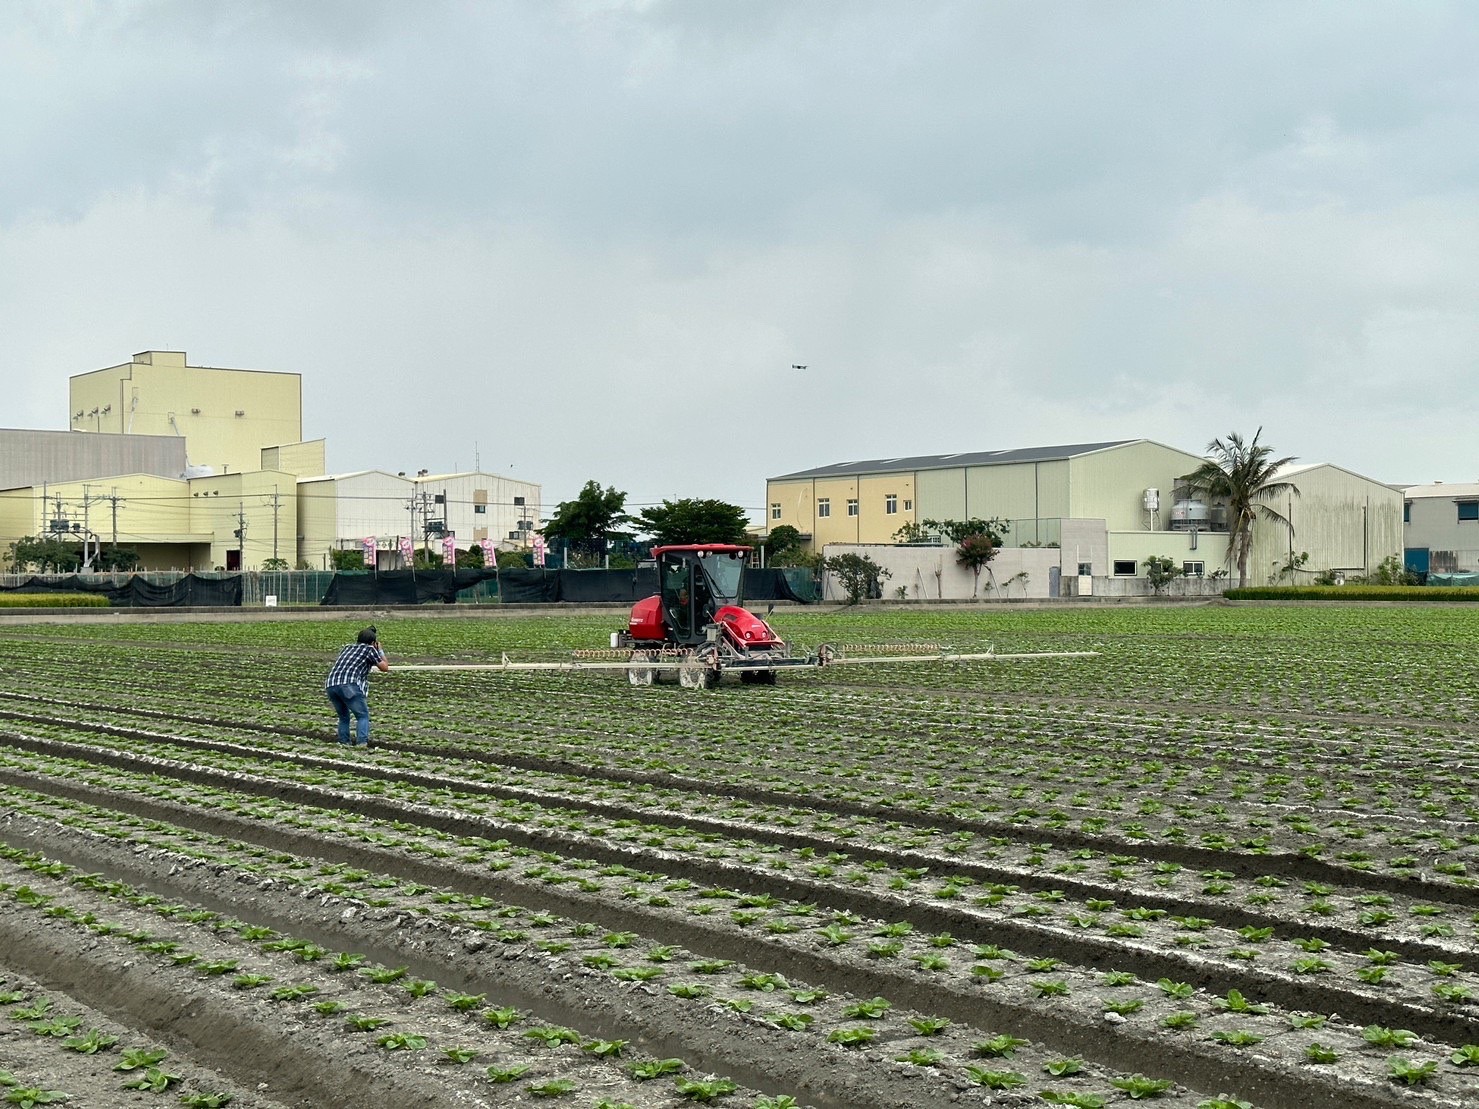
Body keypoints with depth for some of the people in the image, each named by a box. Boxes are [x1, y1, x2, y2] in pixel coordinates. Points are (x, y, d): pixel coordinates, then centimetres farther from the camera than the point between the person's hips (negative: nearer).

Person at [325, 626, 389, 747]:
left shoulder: (347, 648, 29)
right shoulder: (370, 649, 14)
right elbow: (384, 667, 22)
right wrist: (379, 650, 35)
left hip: (330, 685, 5)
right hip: (350, 686, -5)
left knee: (343, 717, 24)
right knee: (363, 715, 8)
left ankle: (344, 742, 17)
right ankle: (361, 742, -7)